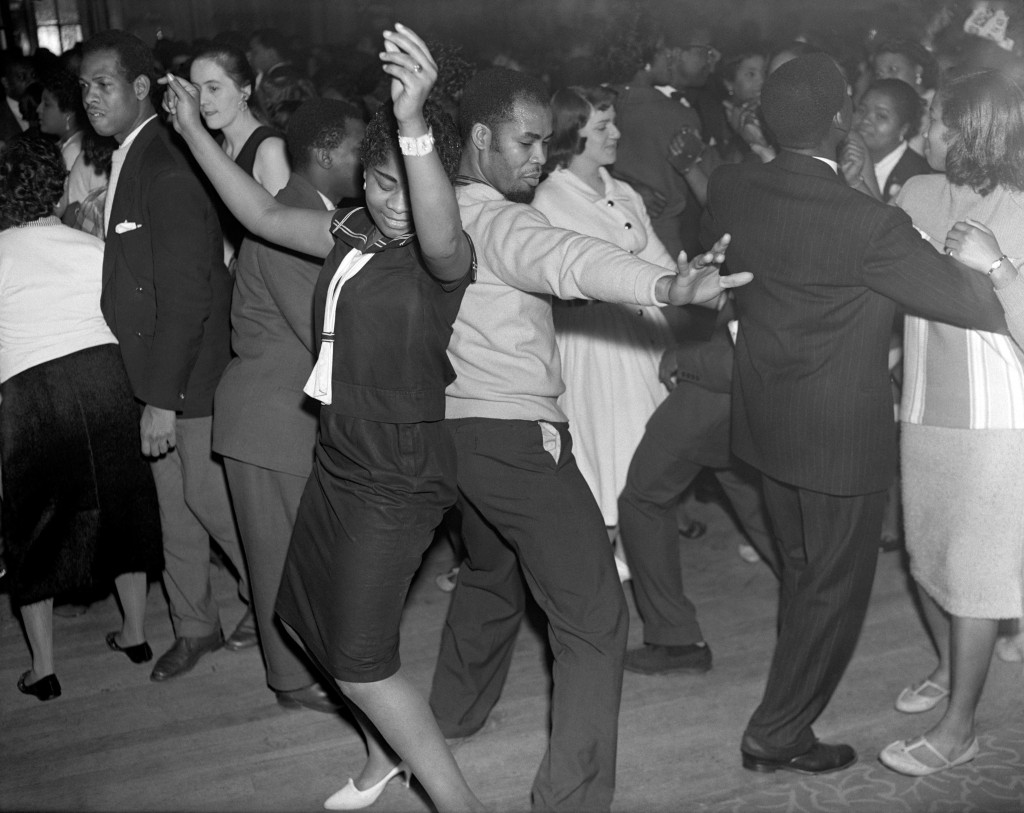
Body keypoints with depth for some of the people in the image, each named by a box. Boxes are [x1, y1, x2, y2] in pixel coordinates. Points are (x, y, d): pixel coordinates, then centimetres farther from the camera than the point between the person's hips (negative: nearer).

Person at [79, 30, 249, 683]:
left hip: (193, 375, -9)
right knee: (172, 505, 15)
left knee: (208, 495, 1)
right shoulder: (127, 161, 11)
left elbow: (184, 293, -23)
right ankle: (195, 628, 30)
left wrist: (163, 398, -23)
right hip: (155, 374, 9)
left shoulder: (169, 167, -18)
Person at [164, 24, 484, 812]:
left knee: (362, 665, -4)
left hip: (400, 472, -8)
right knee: (314, 618, 21)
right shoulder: (350, 232, 3)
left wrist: (415, 123, -58)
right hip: (339, 456, 8)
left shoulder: (444, 253, -18)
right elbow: (267, 215, 14)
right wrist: (194, 131, 13)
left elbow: (440, 237, -42)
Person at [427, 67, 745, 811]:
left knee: (491, 575, 31)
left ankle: (453, 715, 47)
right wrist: (665, 286, -54)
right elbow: (560, 257, -39)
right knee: (594, 616, -6)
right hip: (514, 436, -10)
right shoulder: (491, 218, -19)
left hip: (465, 432, 10)